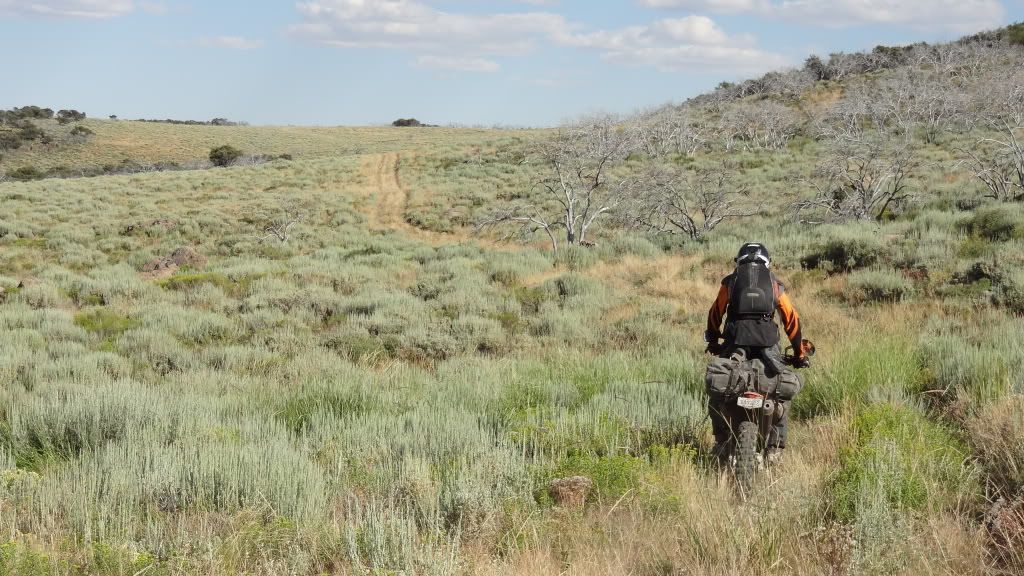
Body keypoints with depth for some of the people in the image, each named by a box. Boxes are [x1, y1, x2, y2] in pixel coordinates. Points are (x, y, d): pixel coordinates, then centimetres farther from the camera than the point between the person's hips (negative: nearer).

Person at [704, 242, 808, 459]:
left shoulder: (730, 281, 17)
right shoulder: (774, 284, 19)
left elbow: (715, 313, 20)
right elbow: (792, 319, 19)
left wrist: (712, 341, 34)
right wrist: (799, 352, 25)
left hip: (735, 340, 0)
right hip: (767, 342, 0)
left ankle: (721, 441, 11)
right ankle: (776, 446, 5)